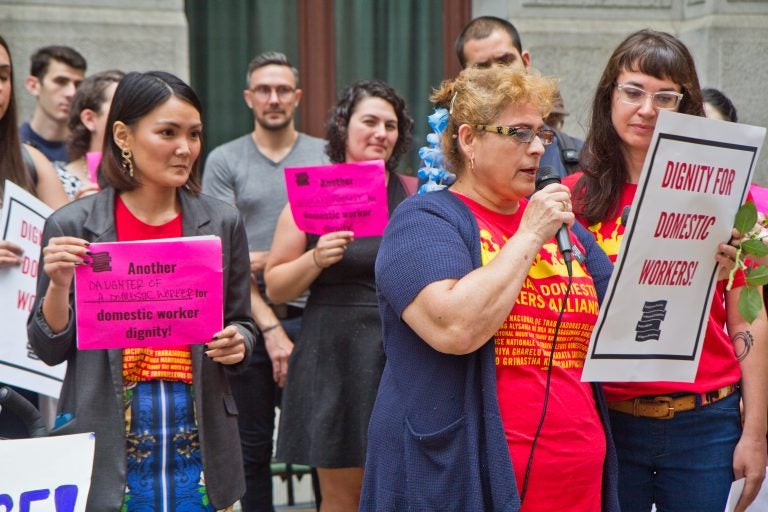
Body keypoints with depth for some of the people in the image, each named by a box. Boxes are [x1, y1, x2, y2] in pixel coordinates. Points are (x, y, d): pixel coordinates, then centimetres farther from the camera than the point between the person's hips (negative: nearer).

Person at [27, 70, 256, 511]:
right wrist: (59, 284, -15)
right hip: (107, 448, -2)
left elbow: (242, 325, 12)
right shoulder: (72, 226, -3)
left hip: (198, 441, 2)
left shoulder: (222, 222, 3)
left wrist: (236, 345, -10)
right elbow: (50, 350, 2)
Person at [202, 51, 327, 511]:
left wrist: (274, 259, -11)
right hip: (250, 320, 0)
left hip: (312, 318, 0)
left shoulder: (327, 157, 8)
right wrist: (270, 327, -10)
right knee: (254, 447, 6)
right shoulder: (225, 161, 5)